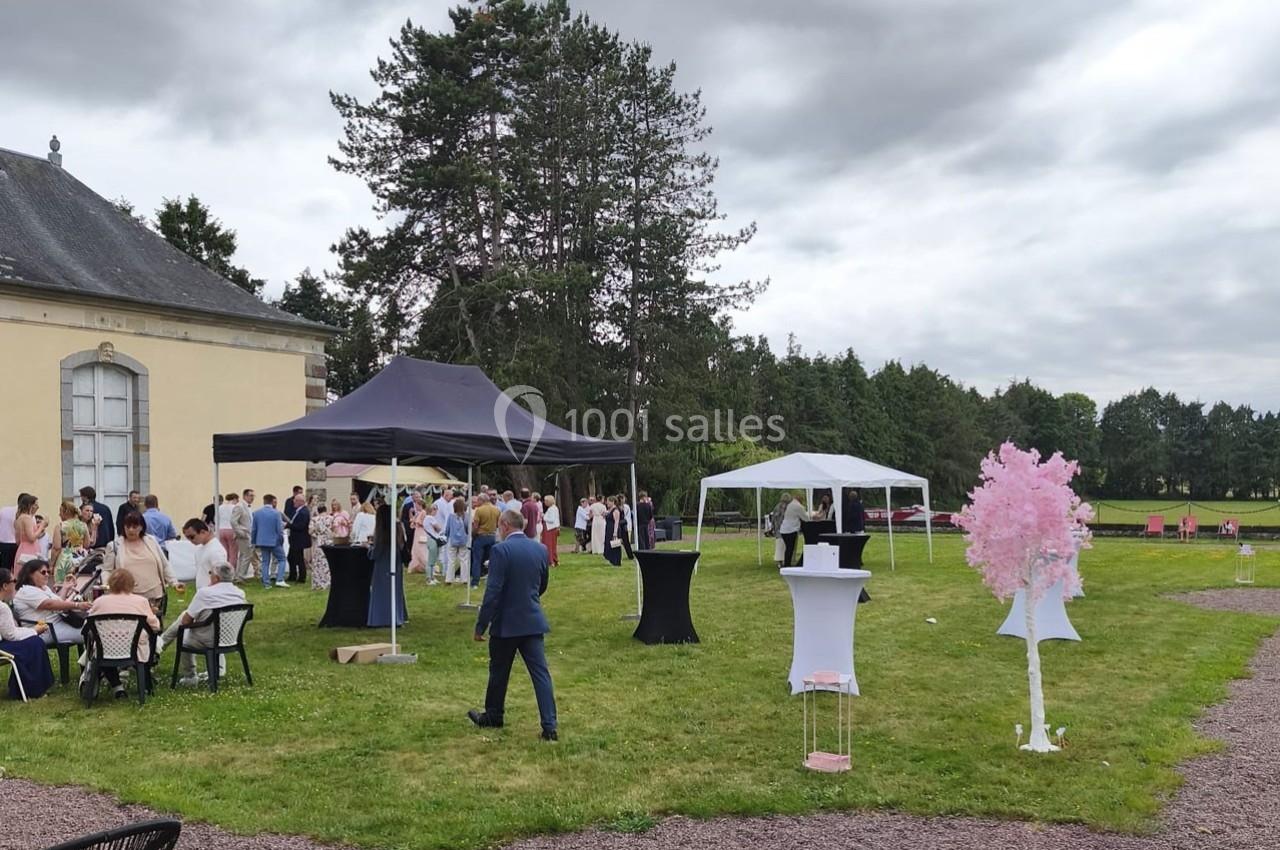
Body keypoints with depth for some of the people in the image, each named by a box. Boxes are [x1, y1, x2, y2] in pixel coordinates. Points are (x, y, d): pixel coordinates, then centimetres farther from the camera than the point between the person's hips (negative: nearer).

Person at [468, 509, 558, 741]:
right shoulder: (540, 550, 4)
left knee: (499, 672, 15)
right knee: (540, 672, 2)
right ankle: (549, 726, -3)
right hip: (533, 621, 4)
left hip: (506, 623, -4)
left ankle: (493, 716, 32)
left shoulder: (501, 550, -15)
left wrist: (481, 625, -12)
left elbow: (493, 591, -18)